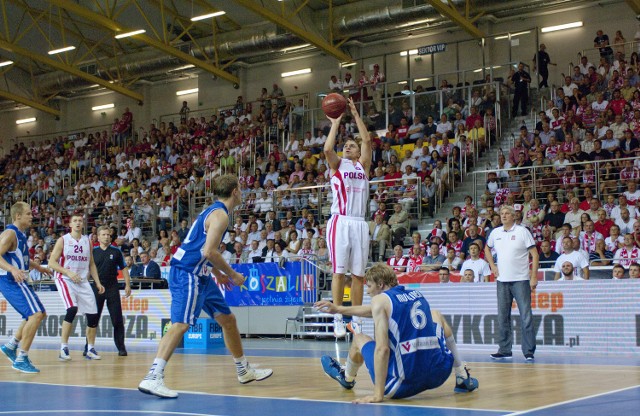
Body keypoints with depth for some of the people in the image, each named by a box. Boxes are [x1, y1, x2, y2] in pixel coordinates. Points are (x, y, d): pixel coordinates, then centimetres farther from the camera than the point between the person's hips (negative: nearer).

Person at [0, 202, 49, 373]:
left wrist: (37, 267, 39)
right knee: (35, 314, -19)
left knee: (39, 314, 17)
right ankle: (21, 359, -15)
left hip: (17, 281, 10)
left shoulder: (20, 235, 15)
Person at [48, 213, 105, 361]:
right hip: (65, 280, -5)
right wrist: (69, 272, -19)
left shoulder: (87, 241, 11)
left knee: (93, 315, 0)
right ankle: (63, 347, -17)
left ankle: (90, 349, 16)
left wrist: (98, 283, 8)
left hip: (83, 282, 5)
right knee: (72, 309, -27)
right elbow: (52, 262, -6)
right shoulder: (63, 240, -3)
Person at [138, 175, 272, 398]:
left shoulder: (213, 210, 18)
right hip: (187, 274, -11)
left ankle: (244, 371, 29)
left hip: (200, 276, 11)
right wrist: (233, 275, -12)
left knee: (228, 319, 17)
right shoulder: (220, 214, -13)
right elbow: (210, 252, -23)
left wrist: (218, 274, 26)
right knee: (180, 324, -21)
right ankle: (152, 378, -28)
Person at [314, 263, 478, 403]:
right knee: (435, 315, 33)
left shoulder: (380, 299, -4)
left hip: (404, 384, -5)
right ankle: (463, 377, 28)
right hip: (439, 375, 6)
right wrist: (338, 309, 40)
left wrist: (378, 394, -17)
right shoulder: (417, 295, 16)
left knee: (359, 339, 21)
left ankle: (347, 378, 53)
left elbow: (382, 348, -16)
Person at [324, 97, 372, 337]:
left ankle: (356, 319, 8)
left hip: (359, 223, 3)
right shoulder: (337, 164, 12)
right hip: (340, 221, -3)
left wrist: (356, 115, 5)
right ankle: (337, 318, -6)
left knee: (358, 273, 3)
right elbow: (327, 148, -9)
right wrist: (335, 123, 1)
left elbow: (367, 141, 6)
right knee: (339, 271, -7)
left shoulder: (363, 165, 18)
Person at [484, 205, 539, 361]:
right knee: (502, 317, 7)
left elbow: (534, 254, -4)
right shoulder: (495, 233, 10)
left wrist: (534, 276, -11)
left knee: (526, 317, -5)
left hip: (521, 280, -5)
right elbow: (487, 248, 29)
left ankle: (529, 351, -2)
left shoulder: (522, 231, -3)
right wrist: (492, 266, 15)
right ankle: (504, 350, 15)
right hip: (502, 281, 5)